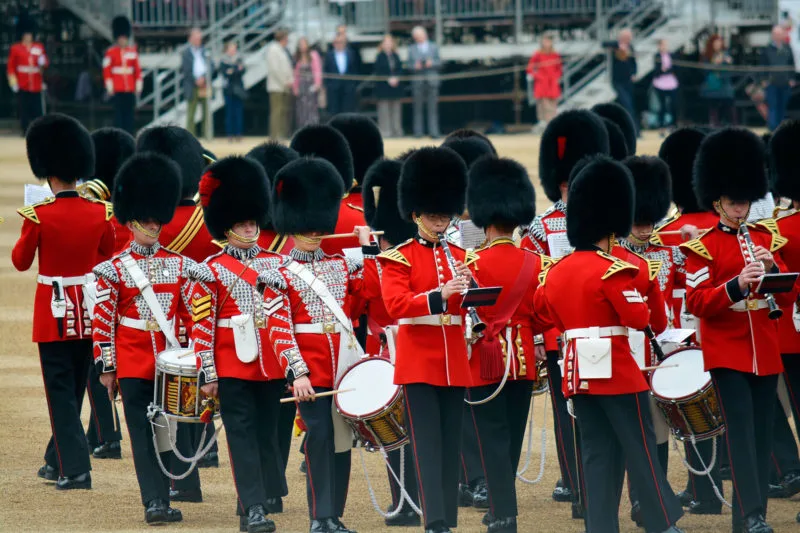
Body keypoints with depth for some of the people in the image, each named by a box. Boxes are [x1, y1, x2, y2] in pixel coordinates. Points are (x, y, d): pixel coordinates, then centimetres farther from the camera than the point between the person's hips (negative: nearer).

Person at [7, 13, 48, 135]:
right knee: (24, 109, -2)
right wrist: (13, 80, -8)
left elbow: (45, 62, 14)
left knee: (37, 109, -1)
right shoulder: (15, 48, 3)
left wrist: (43, 62, -10)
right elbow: (10, 66, 1)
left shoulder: (39, 47, 11)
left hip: (36, 85, 2)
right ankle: (25, 130, 3)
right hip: (22, 86, -2)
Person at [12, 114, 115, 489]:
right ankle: (57, 460, 30)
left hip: (53, 312, -4)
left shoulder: (38, 215, -15)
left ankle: (74, 468, -8)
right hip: (89, 312, 4)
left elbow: (20, 261, -3)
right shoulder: (100, 213, -4)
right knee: (75, 387, 16)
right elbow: (108, 260, 8)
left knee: (60, 391, 0)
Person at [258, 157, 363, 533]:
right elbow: (279, 330, -8)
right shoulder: (280, 277, -2)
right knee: (319, 435, -9)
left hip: (345, 365, 5)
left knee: (342, 437, 6)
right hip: (310, 368, -5)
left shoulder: (341, 266, 12)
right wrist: (296, 372, -18)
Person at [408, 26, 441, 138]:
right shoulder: (411, 49, 11)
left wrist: (432, 63, -11)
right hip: (418, 81, 0)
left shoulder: (434, 47, 13)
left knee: (433, 108, -4)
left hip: (432, 81, 0)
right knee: (418, 108, -2)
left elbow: (439, 63, 9)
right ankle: (418, 132, 1)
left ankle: (433, 132, -5)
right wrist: (415, 66, -14)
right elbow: (409, 66, 7)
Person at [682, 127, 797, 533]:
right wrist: (736, 285, -26)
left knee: (762, 433, 5)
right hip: (727, 352, -5)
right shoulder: (702, 246, -3)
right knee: (740, 431, -13)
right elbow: (696, 303, -11)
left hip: (765, 352, 5)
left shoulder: (766, 239, 11)